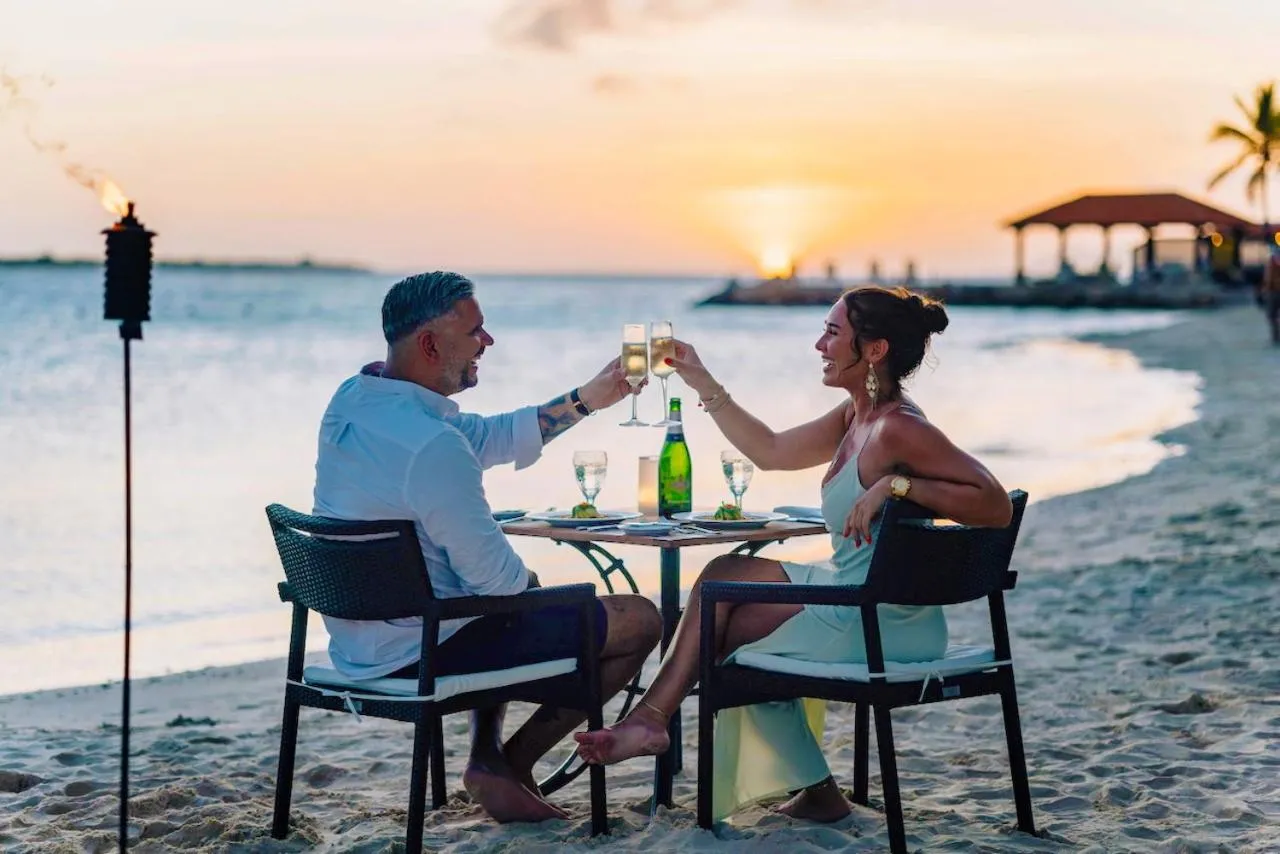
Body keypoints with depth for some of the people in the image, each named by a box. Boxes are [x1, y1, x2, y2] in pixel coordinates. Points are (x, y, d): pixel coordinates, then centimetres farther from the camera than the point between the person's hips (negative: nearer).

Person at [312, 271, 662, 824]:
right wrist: (528, 582, 2)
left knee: (516, 597, 38)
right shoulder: (431, 445, -28)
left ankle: (486, 755, 26)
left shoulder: (354, 399, 3)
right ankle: (511, 764, 13)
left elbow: (490, 438, 14)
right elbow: (493, 577, -22)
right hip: (419, 650, -10)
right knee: (639, 620, 2)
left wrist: (587, 399, 14)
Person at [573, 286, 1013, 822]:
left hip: (885, 626, -9)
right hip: (851, 598, 9)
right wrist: (703, 384, 18)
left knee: (722, 632, 3)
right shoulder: (857, 417, 8)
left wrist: (898, 485, -30)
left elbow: (996, 507, -28)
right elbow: (771, 451, 20)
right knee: (727, 573, 15)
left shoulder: (899, 430, -21)